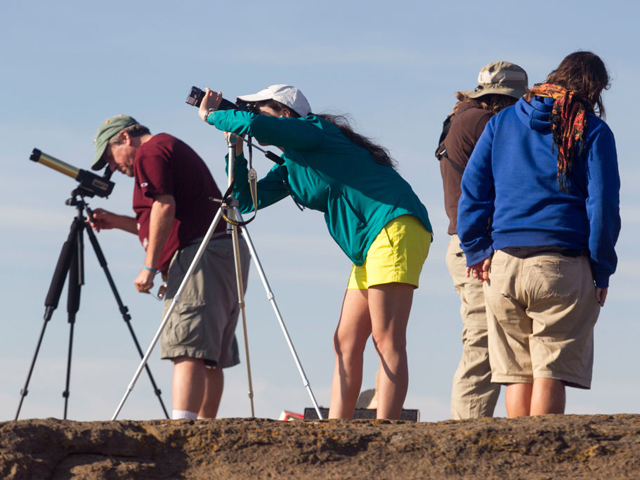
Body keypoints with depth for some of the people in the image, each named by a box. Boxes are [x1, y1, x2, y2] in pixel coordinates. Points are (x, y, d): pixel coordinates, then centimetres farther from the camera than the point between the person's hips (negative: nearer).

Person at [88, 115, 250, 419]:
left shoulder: (149, 153, -2)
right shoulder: (175, 148, 29)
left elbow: (165, 208, -16)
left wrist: (150, 266, -15)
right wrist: (116, 222, 31)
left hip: (199, 256, -11)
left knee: (187, 350, -20)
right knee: (211, 356, 10)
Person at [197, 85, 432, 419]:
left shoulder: (315, 131, -4)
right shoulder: (289, 166, 23)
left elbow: (255, 125, -19)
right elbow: (247, 200, 22)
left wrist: (211, 116, -2)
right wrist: (235, 150, 15)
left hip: (395, 227, -10)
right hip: (369, 244, 10)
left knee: (387, 341, -15)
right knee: (346, 343, 5)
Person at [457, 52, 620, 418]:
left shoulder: (502, 122, 15)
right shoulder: (592, 130, 3)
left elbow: (473, 188, 11)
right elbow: (602, 204, -2)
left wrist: (477, 250, 12)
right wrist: (602, 270, 3)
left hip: (504, 264, 4)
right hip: (562, 264, -3)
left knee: (518, 372, 8)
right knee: (551, 371, -5)